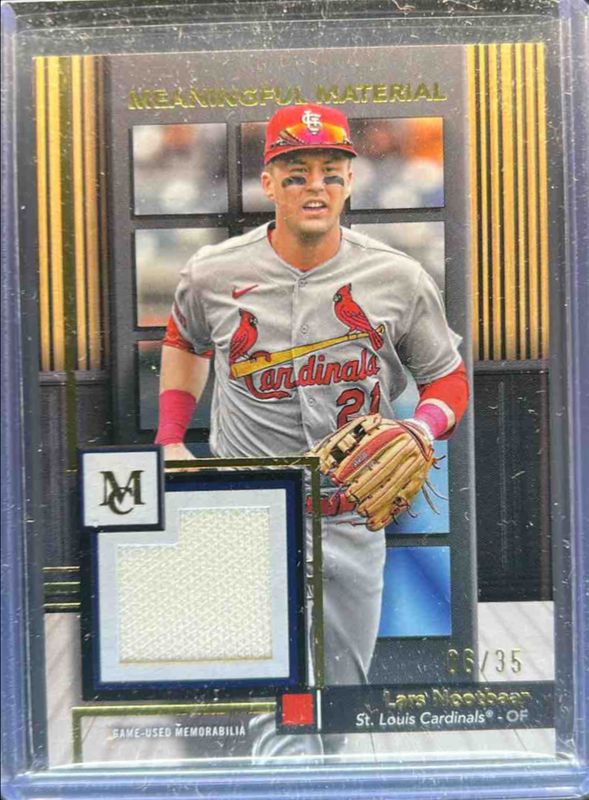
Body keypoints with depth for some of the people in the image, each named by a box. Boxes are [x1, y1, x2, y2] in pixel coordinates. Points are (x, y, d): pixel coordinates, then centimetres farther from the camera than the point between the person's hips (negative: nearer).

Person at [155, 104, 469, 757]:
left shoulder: (399, 279, -4)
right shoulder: (213, 273, -2)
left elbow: (448, 377, 8)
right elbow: (183, 342, 19)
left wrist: (423, 428, -14)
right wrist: (171, 440, 10)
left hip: (350, 520, 1)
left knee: (343, 689, 16)